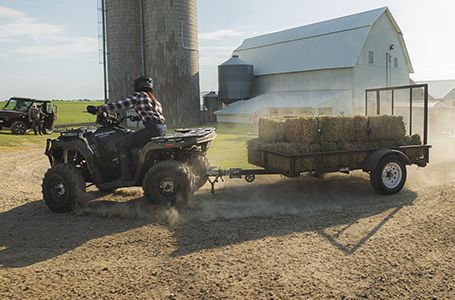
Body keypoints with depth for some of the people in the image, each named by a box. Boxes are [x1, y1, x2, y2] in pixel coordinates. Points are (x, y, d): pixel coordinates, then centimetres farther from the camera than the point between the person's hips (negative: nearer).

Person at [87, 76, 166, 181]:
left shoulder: (139, 95, -1)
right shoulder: (153, 99, 22)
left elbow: (119, 104, -4)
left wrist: (98, 109, 1)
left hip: (152, 128, -9)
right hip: (162, 128, 9)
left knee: (122, 144, -7)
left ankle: (125, 175, -11)